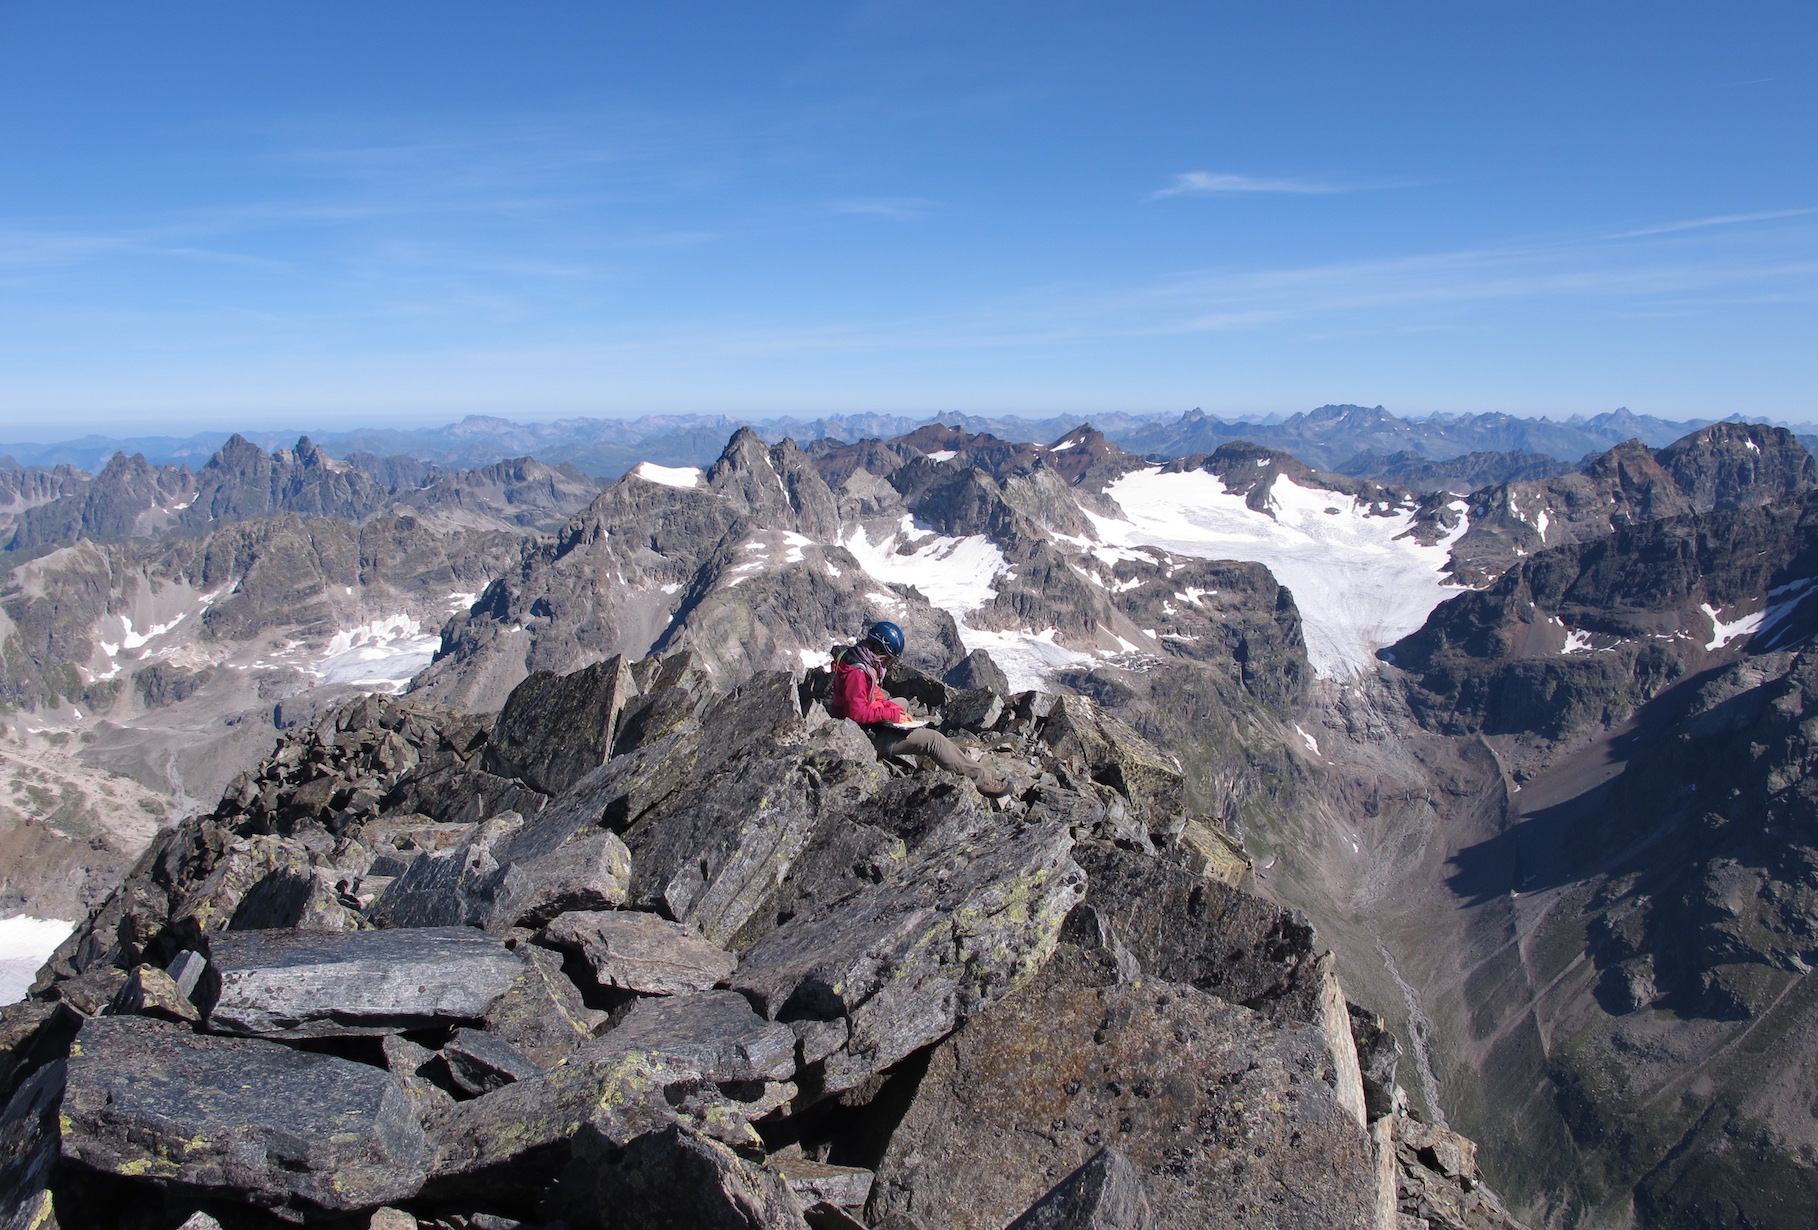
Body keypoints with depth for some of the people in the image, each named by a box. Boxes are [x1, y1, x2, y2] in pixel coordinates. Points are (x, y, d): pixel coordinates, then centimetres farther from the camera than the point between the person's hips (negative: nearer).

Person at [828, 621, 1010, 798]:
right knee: (933, 740, -13)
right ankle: (982, 781, -7)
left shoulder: (863, 663, 8)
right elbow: (858, 712, -29)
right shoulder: (856, 672, -25)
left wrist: (897, 709, 3)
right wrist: (892, 714, -20)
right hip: (871, 735, -11)